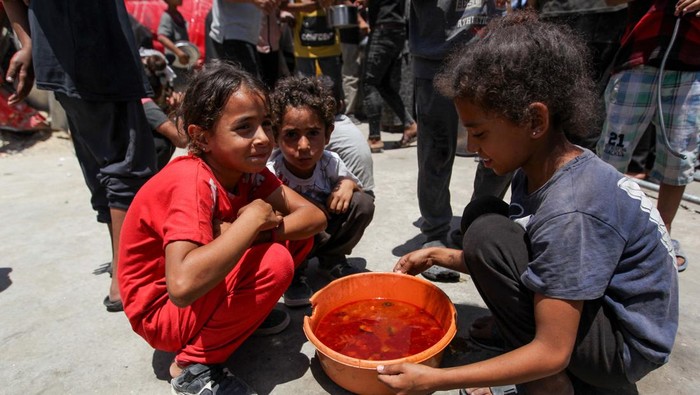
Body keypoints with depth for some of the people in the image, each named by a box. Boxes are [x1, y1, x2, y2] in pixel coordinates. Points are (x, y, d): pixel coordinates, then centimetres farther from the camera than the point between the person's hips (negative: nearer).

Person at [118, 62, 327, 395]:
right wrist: (251, 221, -34)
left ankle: (242, 308, 9)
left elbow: (315, 217, -13)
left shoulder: (246, 168, -8)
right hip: (163, 311, -6)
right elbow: (183, 284, -45)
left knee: (295, 229, -6)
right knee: (274, 262, -29)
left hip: (206, 288, 7)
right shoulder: (192, 181, -31)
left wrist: (246, 231, -29)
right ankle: (194, 365, -10)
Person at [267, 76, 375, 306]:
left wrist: (347, 183, -19)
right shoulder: (270, 172, -27)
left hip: (323, 236, 4)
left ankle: (332, 261, 4)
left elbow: (354, 183, 4)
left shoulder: (330, 162, -15)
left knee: (363, 203, -14)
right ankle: (292, 272, -6)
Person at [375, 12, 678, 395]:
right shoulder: (539, 170, -5)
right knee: (482, 213, 0)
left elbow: (551, 354, -28)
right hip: (590, 310, 9)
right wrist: (439, 255, 0)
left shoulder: (570, 214, -31)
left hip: (625, 346, -9)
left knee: (487, 233, -25)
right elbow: (503, 267, 6)